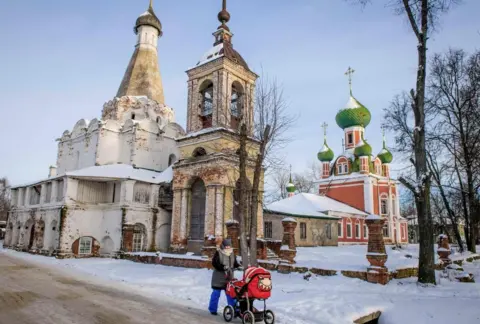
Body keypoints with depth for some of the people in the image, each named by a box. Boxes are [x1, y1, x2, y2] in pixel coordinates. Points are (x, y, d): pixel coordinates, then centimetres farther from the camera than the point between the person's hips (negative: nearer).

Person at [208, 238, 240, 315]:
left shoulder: (232, 253, 6)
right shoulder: (218, 253, -12)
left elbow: (235, 263, 13)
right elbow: (214, 263, -19)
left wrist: (238, 266, -8)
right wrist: (223, 267, -28)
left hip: (229, 277, 5)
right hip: (219, 277, -5)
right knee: (216, 293, 6)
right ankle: (212, 309, 21)